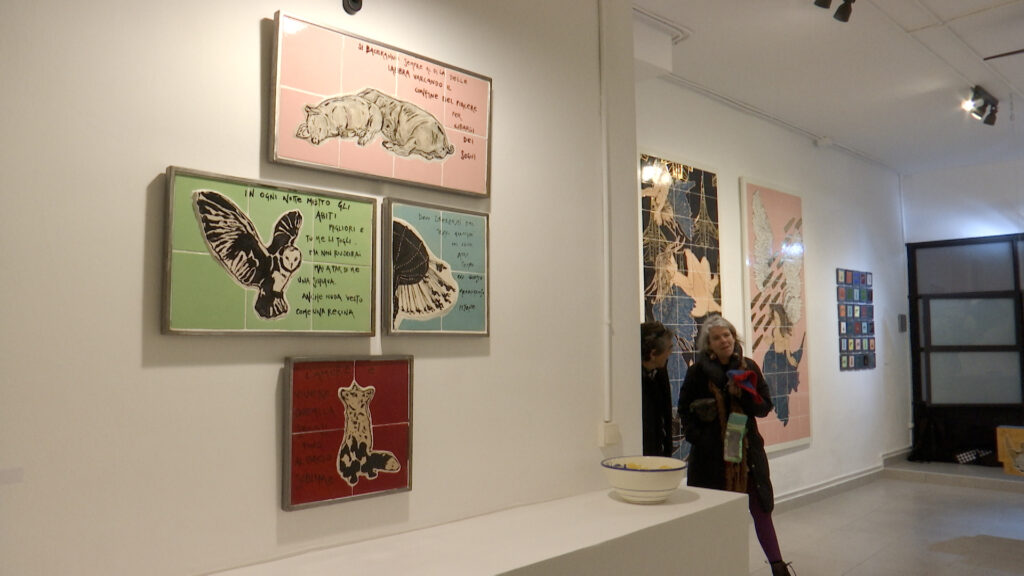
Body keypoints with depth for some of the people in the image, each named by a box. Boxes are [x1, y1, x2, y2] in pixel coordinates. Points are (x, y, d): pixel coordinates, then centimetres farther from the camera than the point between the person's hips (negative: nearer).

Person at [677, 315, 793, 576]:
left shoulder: (748, 368, 3)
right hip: (710, 452, -1)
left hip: (746, 448, 2)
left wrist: (744, 395, -14)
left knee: (759, 507, 6)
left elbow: (765, 406, 4)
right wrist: (697, 437, -9)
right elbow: (684, 408, 2)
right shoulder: (698, 371, -2)